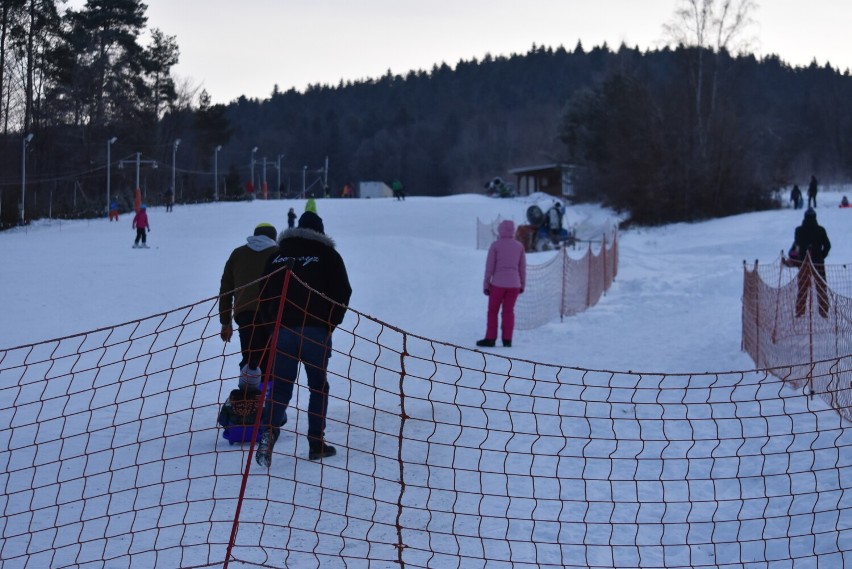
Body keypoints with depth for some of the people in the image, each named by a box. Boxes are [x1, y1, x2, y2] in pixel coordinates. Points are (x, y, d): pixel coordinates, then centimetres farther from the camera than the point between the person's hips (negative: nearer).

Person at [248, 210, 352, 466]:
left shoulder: (277, 256, 14)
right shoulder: (328, 255, 4)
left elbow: (264, 296, 13)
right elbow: (342, 292, -1)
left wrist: (271, 324, 16)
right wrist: (331, 323, 8)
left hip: (283, 330, 2)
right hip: (316, 330, -2)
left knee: (280, 387, 4)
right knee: (318, 386, 10)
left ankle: (269, 428, -22)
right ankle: (316, 442, 9)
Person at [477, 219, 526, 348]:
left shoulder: (495, 245, -5)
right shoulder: (519, 246, 4)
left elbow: (489, 266, -5)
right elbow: (522, 267, 7)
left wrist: (486, 284, 2)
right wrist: (522, 284, 15)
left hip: (498, 283, -3)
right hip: (514, 284, 3)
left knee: (493, 311, 7)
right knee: (508, 311, 9)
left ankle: (490, 339, 4)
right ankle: (507, 339, 6)